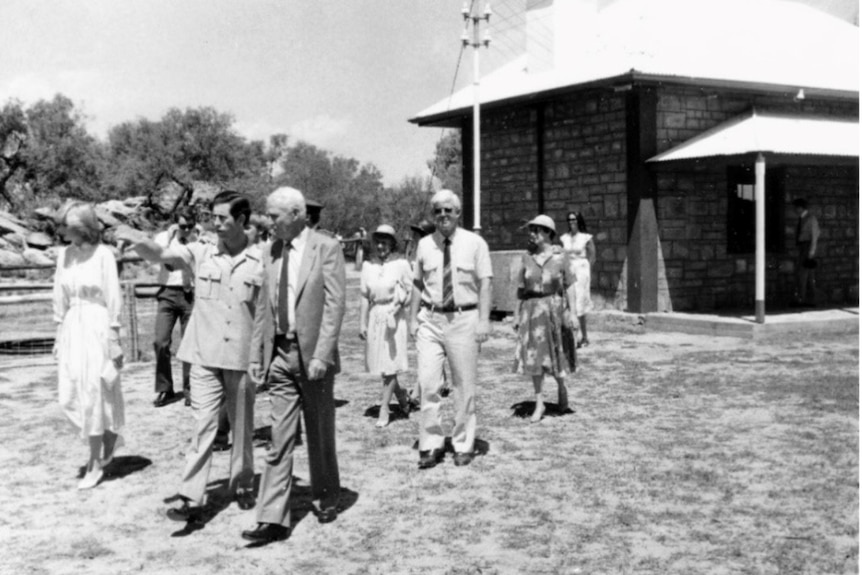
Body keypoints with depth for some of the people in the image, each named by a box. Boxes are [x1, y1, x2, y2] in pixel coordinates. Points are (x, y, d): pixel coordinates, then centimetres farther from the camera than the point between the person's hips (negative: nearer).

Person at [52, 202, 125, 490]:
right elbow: (60, 299, 11)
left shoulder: (103, 255, -11)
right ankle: (109, 439, 30)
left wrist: (114, 341, -9)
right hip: (72, 328, 6)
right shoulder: (64, 255, 6)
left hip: (97, 328, -6)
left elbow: (113, 300, -9)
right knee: (70, 396, 6)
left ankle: (95, 464, 10)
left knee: (94, 395, -1)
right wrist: (59, 336, 12)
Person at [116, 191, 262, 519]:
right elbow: (159, 255, -10)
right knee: (203, 425, -1)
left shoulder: (259, 261, -2)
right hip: (205, 356, 0)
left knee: (242, 426, 12)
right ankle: (192, 498, 1)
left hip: (242, 357, 0)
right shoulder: (201, 253, 1)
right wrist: (139, 241, -31)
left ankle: (241, 486, 29)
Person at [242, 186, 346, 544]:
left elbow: (334, 305, -12)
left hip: (313, 354, -4)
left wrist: (321, 355, -18)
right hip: (280, 354, 4)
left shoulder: (326, 248, -7)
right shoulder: (270, 252, 9)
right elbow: (263, 308, 12)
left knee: (320, 434, 10)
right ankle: (273, 519, 1)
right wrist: (256, 354, 7)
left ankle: (327, 498, 30)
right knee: (279, 439, 1)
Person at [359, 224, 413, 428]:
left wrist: (397, 307, -19)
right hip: (375, 316, 4)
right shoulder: (369, 265, 5)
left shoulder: (401, 264, -5)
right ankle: (401, 394, 31)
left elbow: (409, 294, -3)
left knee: (390, 364, -3)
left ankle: (384, 409, 4)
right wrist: (362, 323, 5)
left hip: (394, 316, -4)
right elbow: (364, 296, 7)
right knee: (377, 363, 7)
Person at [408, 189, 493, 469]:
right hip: (430, 319, 2)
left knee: (464, 386, 7)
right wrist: (413, 318, 6)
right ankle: (431, 445, 6)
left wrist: (484, 320, -12)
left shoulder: (474, 243, -1)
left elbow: (485, 283, -4)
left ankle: (463, 445, 19)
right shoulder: (424, 245, 6)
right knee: (428, 383, -5)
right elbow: (418, 284, 11)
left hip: (464, 318, -2)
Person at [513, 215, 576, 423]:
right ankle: (539, 403, 9)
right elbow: (521, 289, 7)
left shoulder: (560, 257, -3)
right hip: (532, 310, 2)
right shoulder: (527, 258, 4)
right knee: (533, 356, 1)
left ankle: (561, 388, 36)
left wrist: (573, 313, -7)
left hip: (555, 309, -2)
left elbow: (569, 288, -2)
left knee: (556, 355, 7)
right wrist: (518, 315, 4)